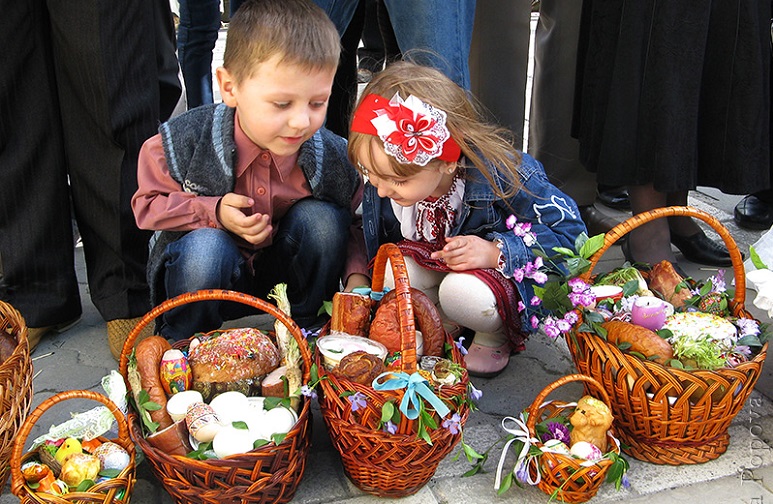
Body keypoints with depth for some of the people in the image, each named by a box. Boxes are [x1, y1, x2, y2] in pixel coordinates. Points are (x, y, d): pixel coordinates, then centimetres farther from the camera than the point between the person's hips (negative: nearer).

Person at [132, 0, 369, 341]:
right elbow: (148, 204, -10)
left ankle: (304, 331, -1)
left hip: (283, 274, 3)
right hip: (203, 274, -2)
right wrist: (213, 212, -27)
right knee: (205, 247, -35)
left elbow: (351, 226, -1)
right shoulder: (185, 143, -22)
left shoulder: (333, 157, -17)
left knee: (321, 218, -23)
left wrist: (356, 275, -21)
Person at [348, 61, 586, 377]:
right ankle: (448, 326, 1)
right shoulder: (387, 171, -18)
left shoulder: (500, 174, -33)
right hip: (432, 263, 5)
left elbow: (571, 231, -23)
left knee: (460, 291, -37)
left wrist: (497, 252, -33)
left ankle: (495, 336, -1)